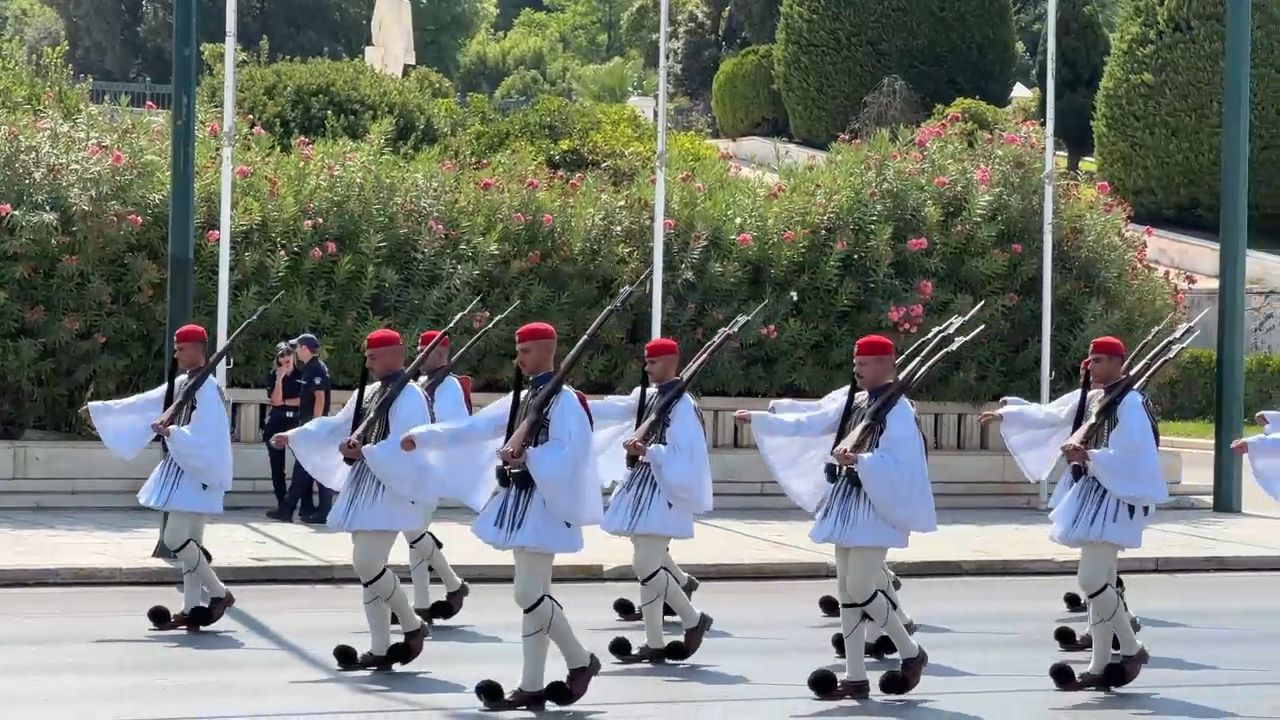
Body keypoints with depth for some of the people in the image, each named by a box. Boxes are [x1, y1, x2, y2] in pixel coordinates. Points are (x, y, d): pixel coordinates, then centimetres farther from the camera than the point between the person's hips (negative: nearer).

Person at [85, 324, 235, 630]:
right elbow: (144, 403, 18)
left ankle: (219, 593, 0)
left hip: (198, 473, -9)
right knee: (189, 542, 8)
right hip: (183, 470, 9)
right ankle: (191, 610, 11)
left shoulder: (207, 389, -16)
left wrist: (171, 433, -37)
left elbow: (203, 438, -24)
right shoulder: (182, 383, 11)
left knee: (175, 538, -12)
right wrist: (100, 409, 19)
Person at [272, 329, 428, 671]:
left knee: (366, 564, -15)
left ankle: (413, 626, 4)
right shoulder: (369, 393, 15)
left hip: (390, 491, -9)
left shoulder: (410, 397, -12)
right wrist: (293, 436, 23)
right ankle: (380, 650, 11)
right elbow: (336, 425, 23)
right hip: (364, 489, 9)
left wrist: (364, 452, -26)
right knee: (367, 567, 7)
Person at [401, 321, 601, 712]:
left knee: (528, 595, -10)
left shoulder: (564, 400, -11)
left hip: (543, 504, -9)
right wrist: (422, 437, 9)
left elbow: (570, 453, -22)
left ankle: (581, 661, 7)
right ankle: (532, 687, 10)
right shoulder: (520, 398, 15)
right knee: (534, 595, 9)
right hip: (520, 502, 9)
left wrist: (528, 456, -32)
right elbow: (474, 427, 14)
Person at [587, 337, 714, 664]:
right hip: (643, 487, 9)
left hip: (665, 489, -9)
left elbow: (683, 454, -18)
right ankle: (654, 644, 14)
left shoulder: (683, 404, -12)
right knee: (650, 564, 9)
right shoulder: (648, 397, 12)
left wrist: (648, 450, -28)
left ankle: (694, 621, 5)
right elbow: (613, 409, 8)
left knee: (645, 565, -12)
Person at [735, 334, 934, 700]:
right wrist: (759, 419, 10)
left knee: (860, 589, -9)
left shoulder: (898, 411, -12)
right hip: (846, 503, 8)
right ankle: (855, 677, 12)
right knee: (847, 589, 8)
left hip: (875, 507, -8)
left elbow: (900, 464, -21)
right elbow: (808, 424, 13)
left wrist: (858, 460, -31)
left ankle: (911, 653, 11)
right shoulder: (853, 402, 11)